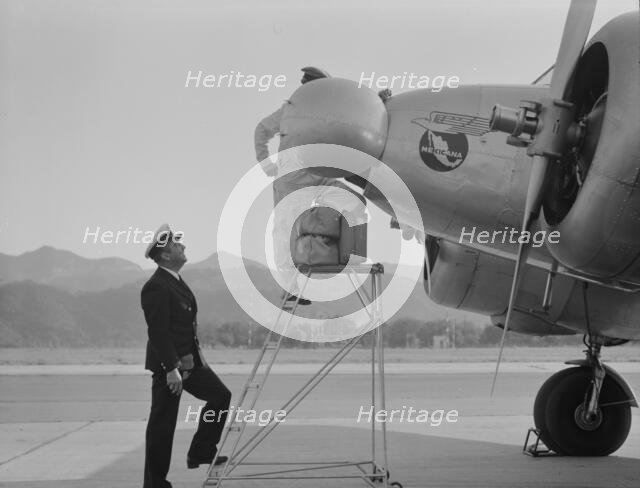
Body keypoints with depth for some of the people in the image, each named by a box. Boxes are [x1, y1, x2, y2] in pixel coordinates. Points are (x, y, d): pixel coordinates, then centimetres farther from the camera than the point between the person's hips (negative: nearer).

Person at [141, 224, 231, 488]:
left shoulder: (177, 281, 12)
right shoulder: (155, 288, -19)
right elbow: (158, 331, -23)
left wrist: (198, 355, 20)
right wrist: (172, 369, -25)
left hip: (188, 360, 10)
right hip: (168, 364, -10)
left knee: (221, 396, 11)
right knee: (162, 424, -2)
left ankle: (200, 453, 19)